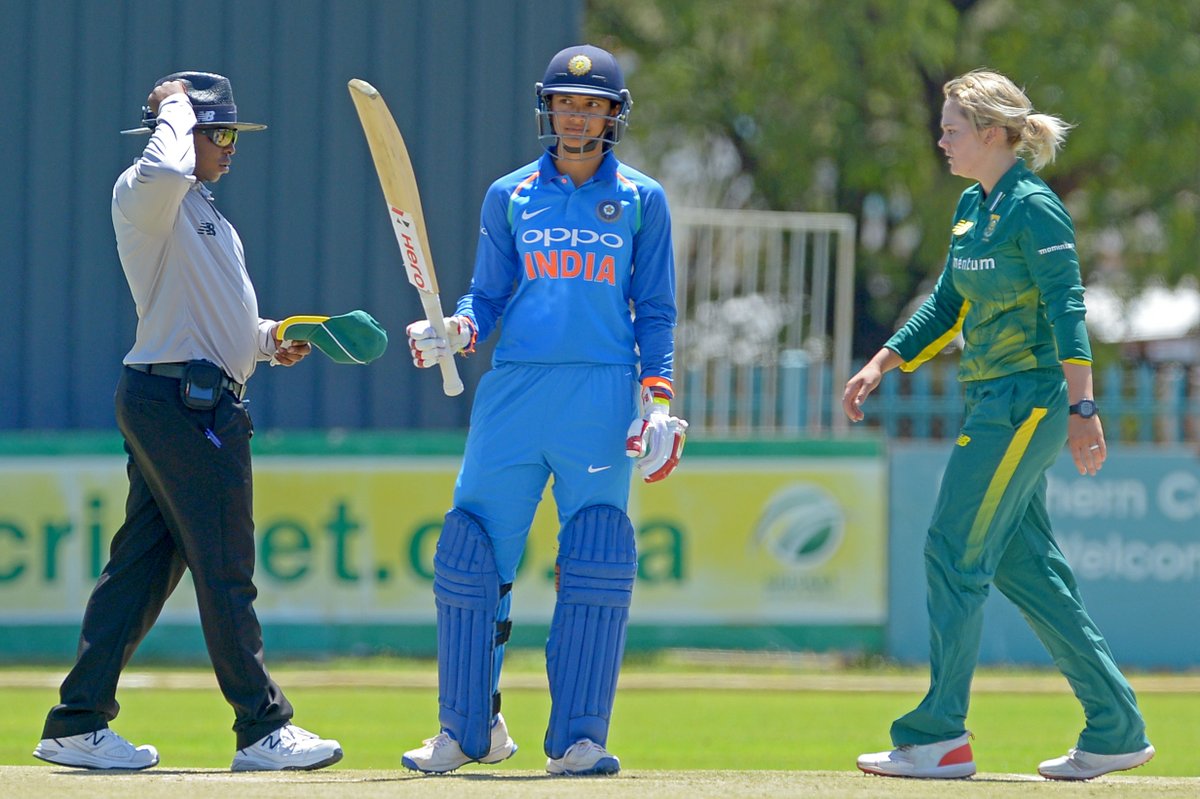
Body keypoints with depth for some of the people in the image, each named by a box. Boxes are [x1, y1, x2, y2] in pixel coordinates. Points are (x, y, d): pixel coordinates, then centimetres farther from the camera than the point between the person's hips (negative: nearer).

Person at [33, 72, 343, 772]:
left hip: (180, 403, 10)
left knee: (144, 566, 10)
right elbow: (166, 169, -35)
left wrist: (265, 340, 10)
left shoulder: (203, 212, 23)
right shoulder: (142, 196, -9)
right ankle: (263, 728, -4)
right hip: (185, 403, -10)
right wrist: (176, 106, -16)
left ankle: (78, 725, 12)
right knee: (225, 570, -7)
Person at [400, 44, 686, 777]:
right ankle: (470, 730, 9)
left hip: (604, 393, -2)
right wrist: (455, 332, -9)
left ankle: (576, 738, -2)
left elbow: (656, 311, 8)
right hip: (513, 388, 2)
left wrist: (657, 400, -2)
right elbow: (489, 297, 12)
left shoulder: (642, 199, 8)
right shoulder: (510, 196, 11)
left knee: (596, 566, -7)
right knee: (472, 554, -2)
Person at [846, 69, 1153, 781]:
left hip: (1028, 398, -9)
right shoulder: (972, 208, 14)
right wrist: (881, 366, 18)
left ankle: (940, 735, -4)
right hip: (995, 403, 9)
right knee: (1023, 564, 10)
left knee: (955, 554, -8)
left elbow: (1068, 311, -20)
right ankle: (1116, 731, 14)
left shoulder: (1035, 209, -13)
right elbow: (947, 307, 23)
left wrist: (1082, 409, -27)